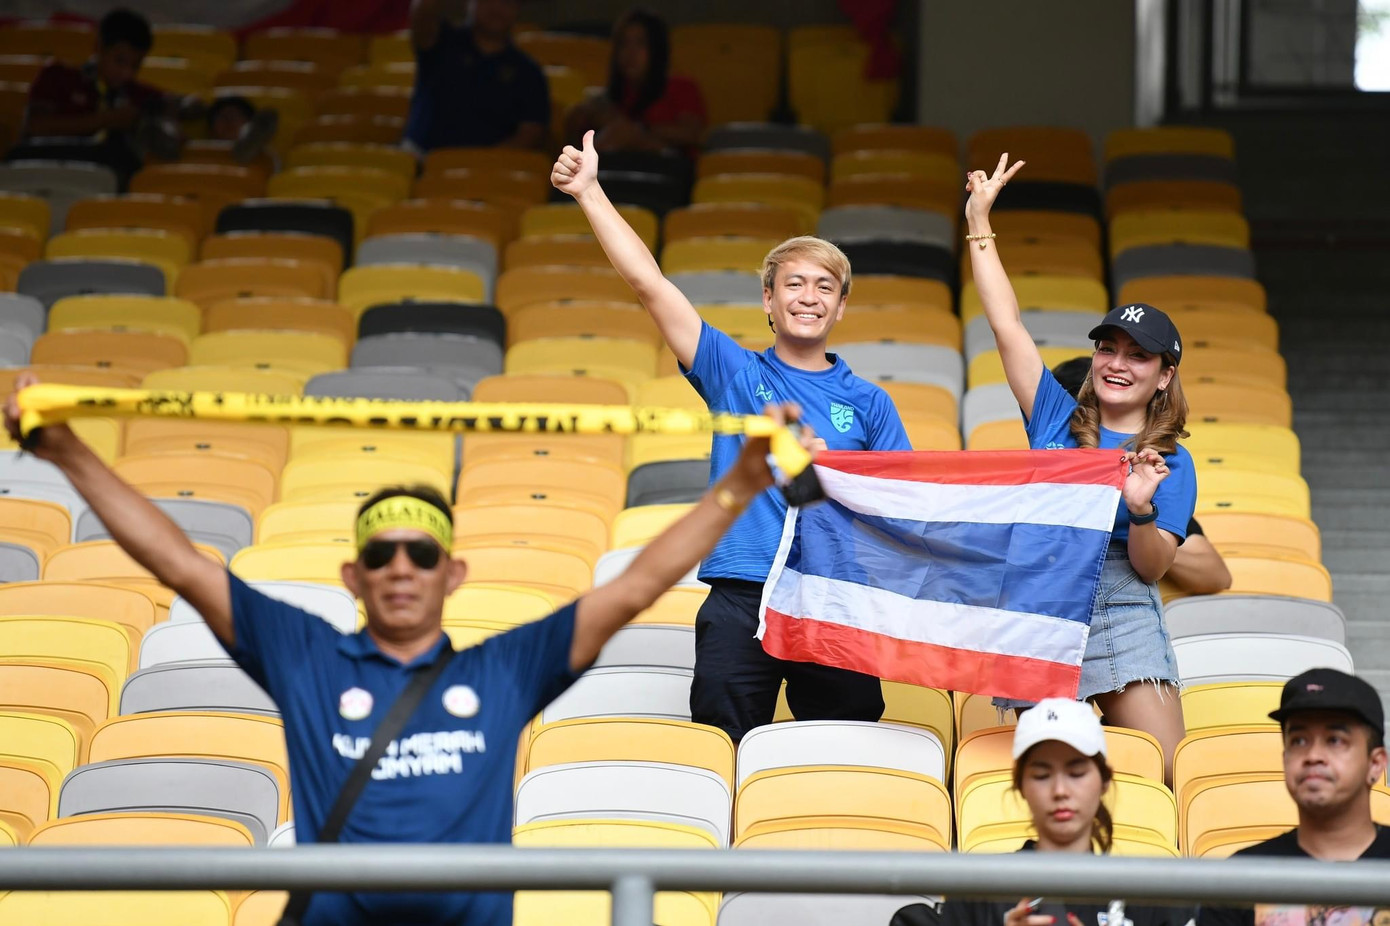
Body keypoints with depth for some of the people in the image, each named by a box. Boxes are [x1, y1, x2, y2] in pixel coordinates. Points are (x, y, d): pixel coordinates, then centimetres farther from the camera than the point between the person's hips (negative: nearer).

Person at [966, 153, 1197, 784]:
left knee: (1168, 778, -10)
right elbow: (1007, 325, 12)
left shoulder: (1172, 463, 8)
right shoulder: (1056, 418, 13)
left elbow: (1152, 568, 0)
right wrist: (980, 225, 12)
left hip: (1121, 612, -1)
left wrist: (1142, 509, -20)